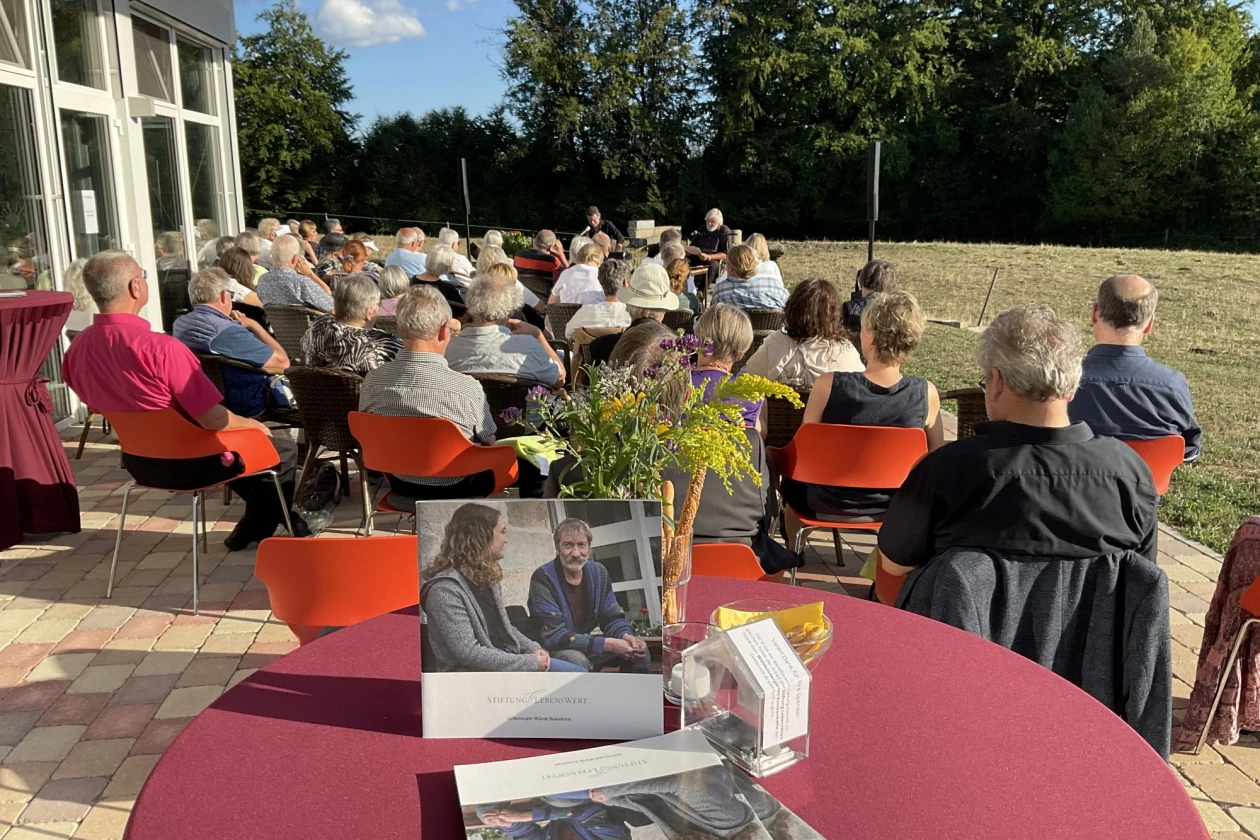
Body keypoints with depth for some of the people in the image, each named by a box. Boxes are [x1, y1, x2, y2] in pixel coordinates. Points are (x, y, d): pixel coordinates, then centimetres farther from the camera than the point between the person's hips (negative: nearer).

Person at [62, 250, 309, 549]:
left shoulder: (76, 349, -6)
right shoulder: (160, 347, -31)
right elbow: (213, 419, -28)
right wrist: (253, 424, -6)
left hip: (138, 461, 8)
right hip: (184, 463, -8)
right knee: (284, 451, 11)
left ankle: (280, 518, 34)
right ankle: (252, 532, 23)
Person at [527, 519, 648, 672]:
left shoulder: (598, 573, -3)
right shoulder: (543, 578, -23)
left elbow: (613, 618, 4)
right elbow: (553, 636, -29)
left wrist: (626, 636, -22)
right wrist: (608, 644, -33)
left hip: (585, 645, 6)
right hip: (552, 651, -6)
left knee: (638, 650, -6)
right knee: (577, 659, -37)